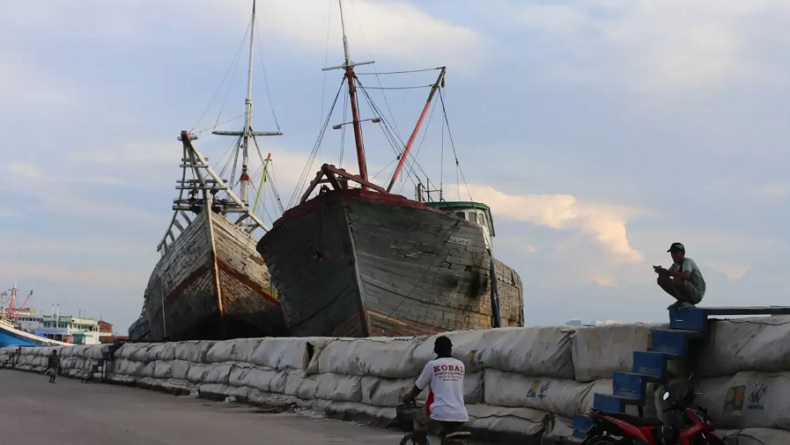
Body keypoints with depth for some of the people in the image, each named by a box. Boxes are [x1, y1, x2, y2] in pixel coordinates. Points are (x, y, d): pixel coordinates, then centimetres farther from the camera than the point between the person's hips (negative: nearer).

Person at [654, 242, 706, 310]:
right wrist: (660, 270, -12)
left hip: (697, 294, -9)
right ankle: (681, 301, 5)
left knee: (676, 280, -36)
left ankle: (687, 302, -11)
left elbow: (686, 276, -37)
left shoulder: (688, 261, -16)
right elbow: (665, 275, 11)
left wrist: (669, 272, -32)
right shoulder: (676, 265, 11)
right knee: (661, 279, 3)